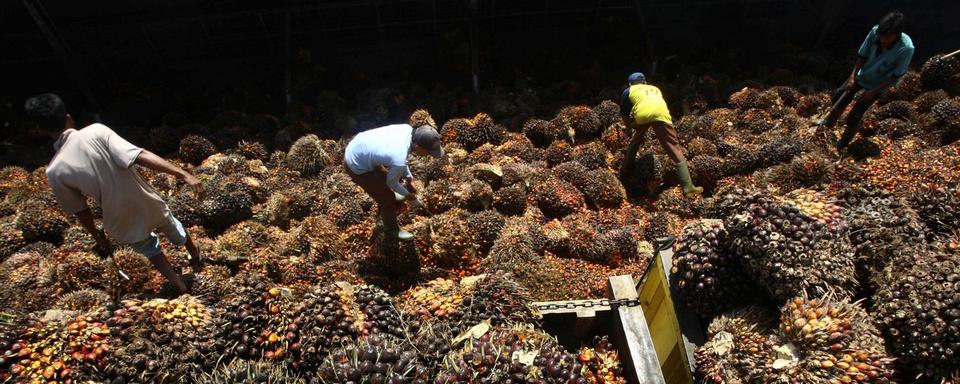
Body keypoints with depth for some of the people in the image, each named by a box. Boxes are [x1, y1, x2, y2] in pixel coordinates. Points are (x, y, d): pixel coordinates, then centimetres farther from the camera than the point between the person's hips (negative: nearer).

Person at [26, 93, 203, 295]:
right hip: (150, 205, 0)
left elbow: (79, 210, -1)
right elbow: (141, 156, -28)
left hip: (123, 224, 1)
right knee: (173, 229, 32)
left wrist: (99, 237, 15)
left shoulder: (55, 172, -11)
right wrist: (183, 174, -32)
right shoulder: (96, 132, -17)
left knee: (150, 249, 32)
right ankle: (196, 255, 60)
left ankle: (180, 287, 43)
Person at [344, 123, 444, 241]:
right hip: (356, 166, -7)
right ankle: (391, 229, 35)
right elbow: (392, 182, -14)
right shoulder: (399, 161, -37)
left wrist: (409, 178, 9)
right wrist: (407, 194, 5)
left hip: (358, 145, 7)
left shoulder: (408, 129, -17)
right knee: (388, 199, 8)